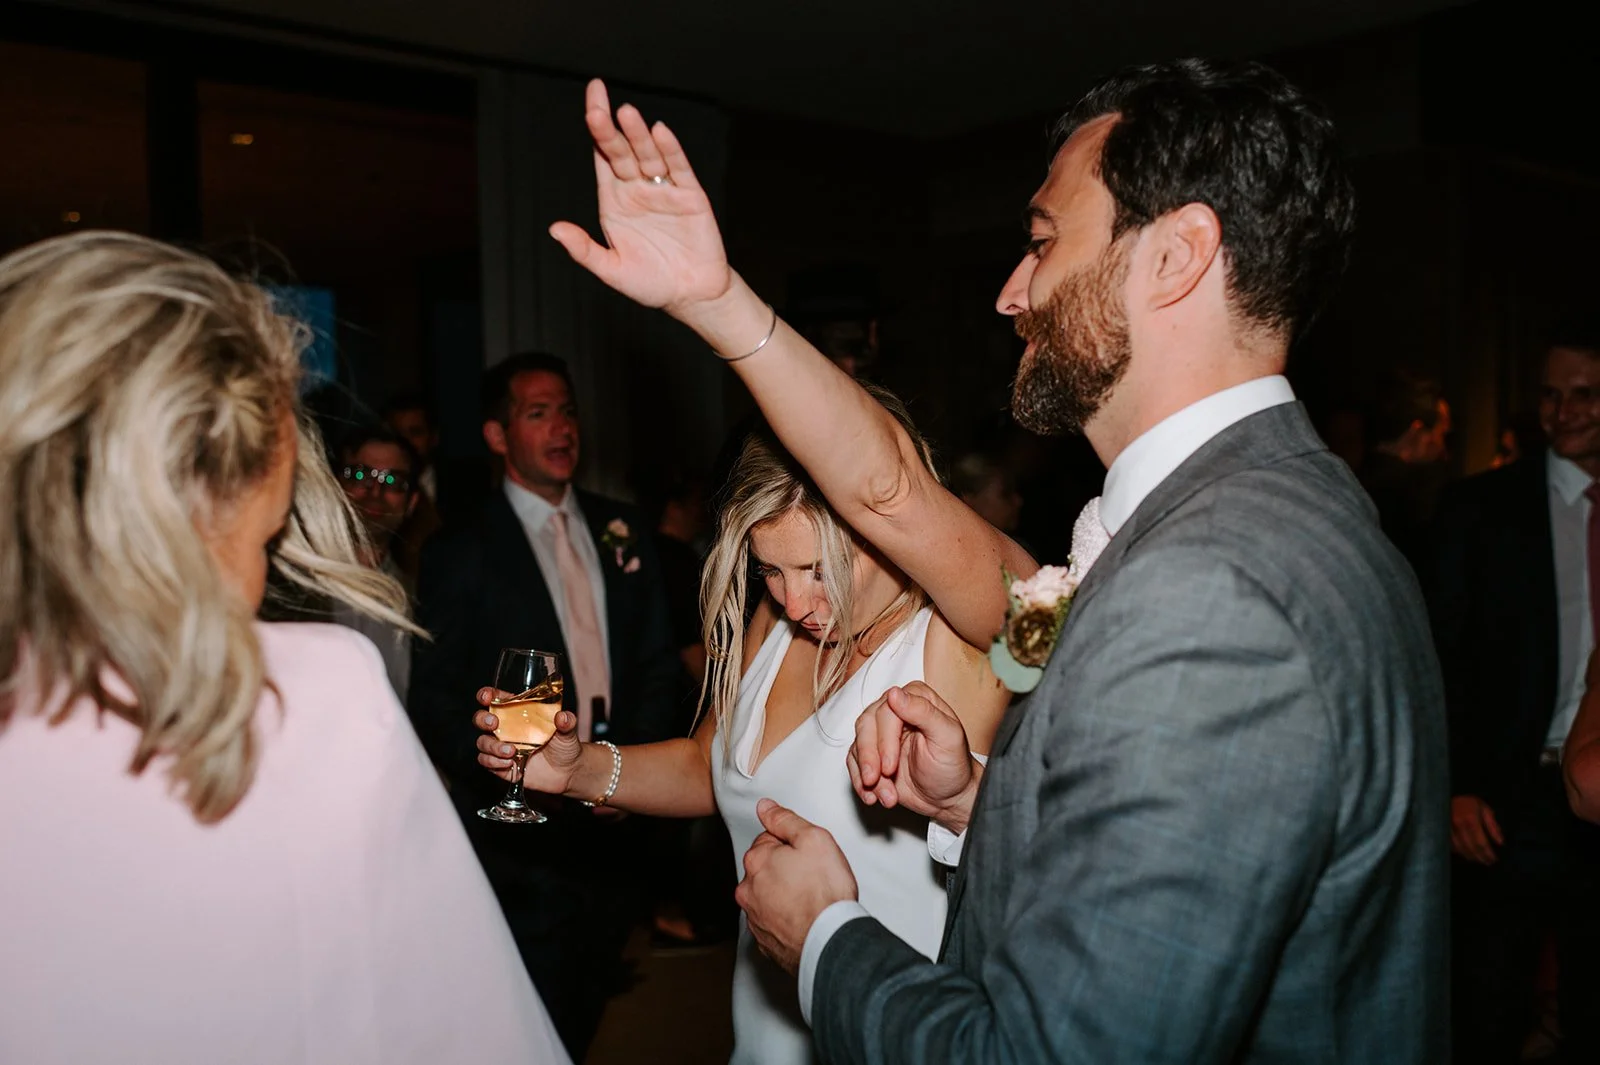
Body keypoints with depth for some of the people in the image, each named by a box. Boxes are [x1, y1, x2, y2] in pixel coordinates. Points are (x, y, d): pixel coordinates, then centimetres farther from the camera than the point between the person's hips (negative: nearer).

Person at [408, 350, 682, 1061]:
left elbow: (659, 662, 9)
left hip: (619, 821, 4)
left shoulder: (622, 530, 8)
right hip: (522, 835, -4)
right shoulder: (461, 553, -5)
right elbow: (435, 701, -8)